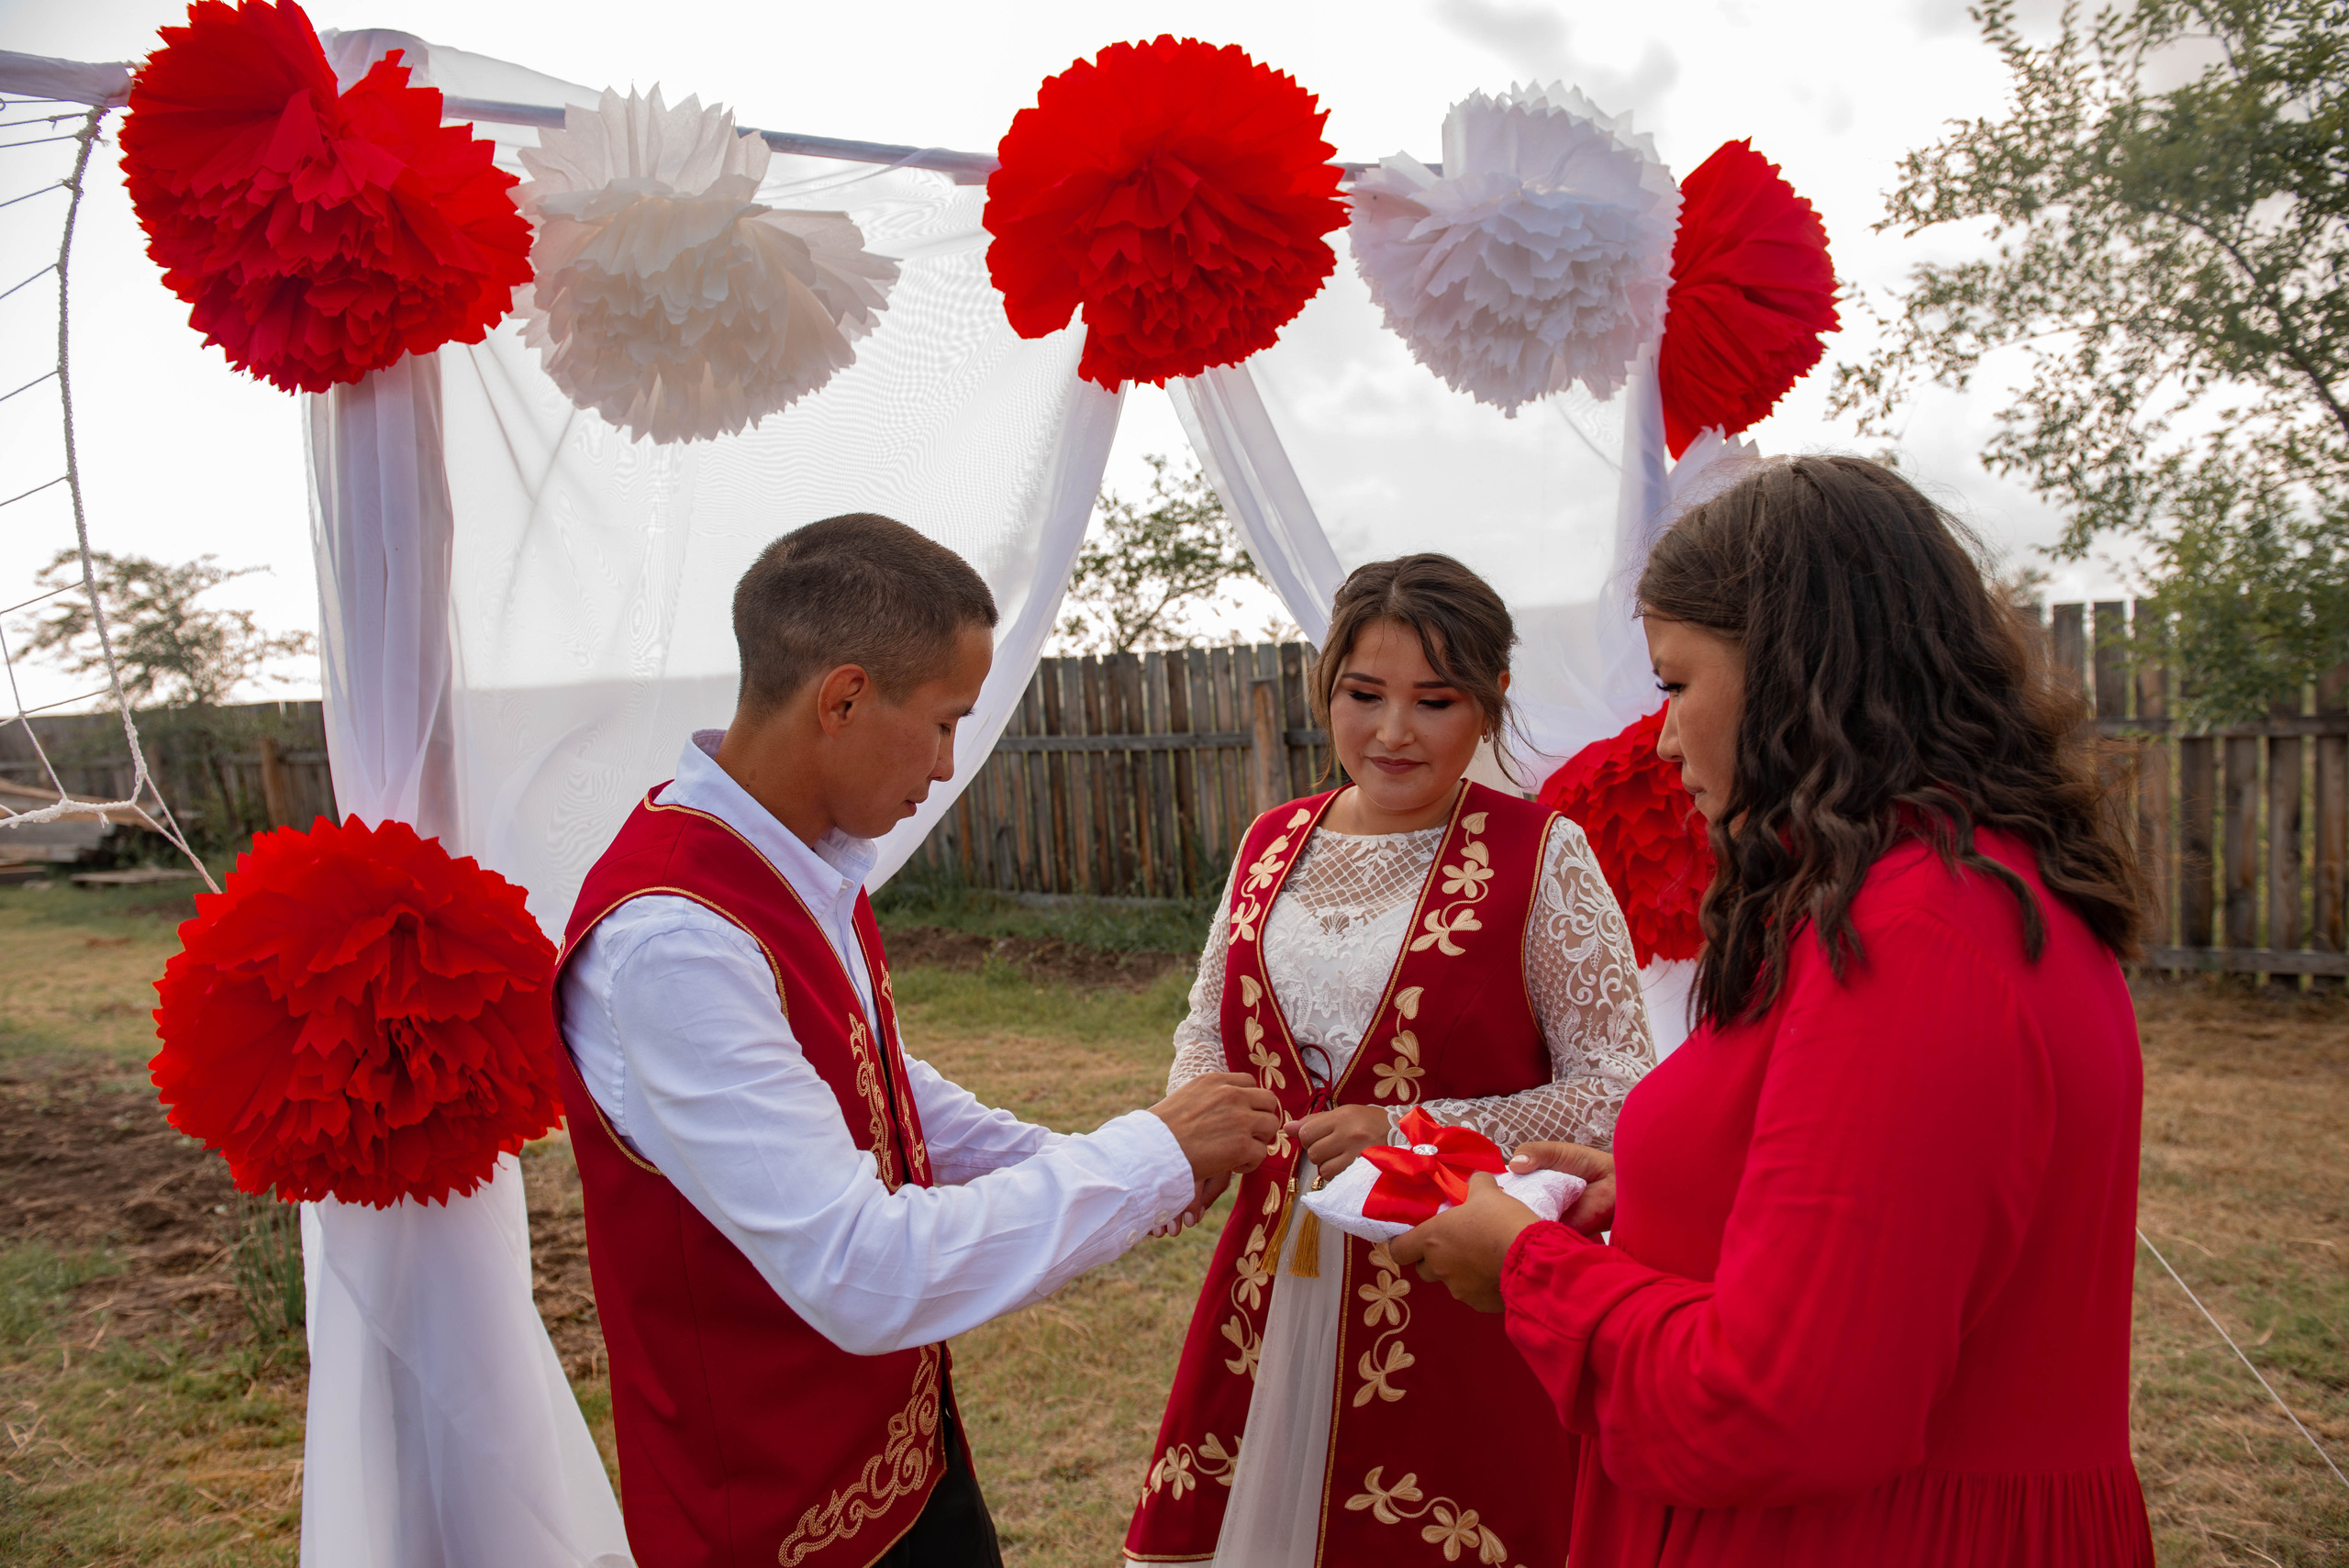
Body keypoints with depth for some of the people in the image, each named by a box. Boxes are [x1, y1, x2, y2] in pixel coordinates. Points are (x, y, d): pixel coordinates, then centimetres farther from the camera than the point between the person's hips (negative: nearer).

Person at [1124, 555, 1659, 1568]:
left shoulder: (1541, 857, -9)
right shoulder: (1273, 844, 6)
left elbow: (1617, 1093, -10)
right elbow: (1209, 1028, 16)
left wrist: (1408, 1135, -18)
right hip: (1274, 1286, 4)